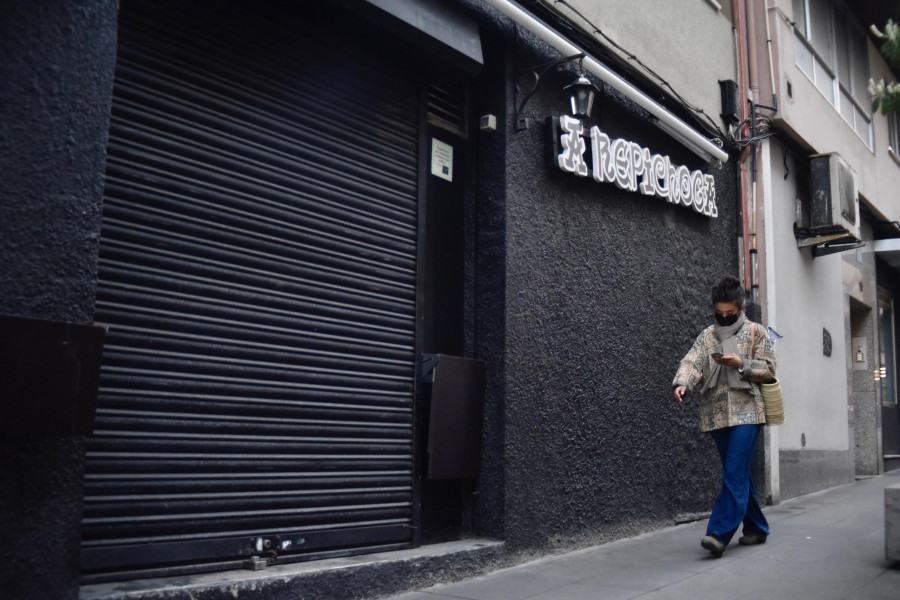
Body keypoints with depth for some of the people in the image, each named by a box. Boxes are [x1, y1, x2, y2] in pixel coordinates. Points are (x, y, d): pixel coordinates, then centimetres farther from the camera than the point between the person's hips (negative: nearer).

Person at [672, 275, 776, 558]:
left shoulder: (755, 332, 4)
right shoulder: (707, 335, 11)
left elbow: (769, 368, 2)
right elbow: (692, 362, -4)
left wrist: (741, 364, -15)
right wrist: (681, 384, -24)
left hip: (746, 412, -4)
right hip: (717, 414, 4)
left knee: (734, 473, -12)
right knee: (739, 474, 11)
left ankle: (719, 533, -15)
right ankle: (757, 528, 24)